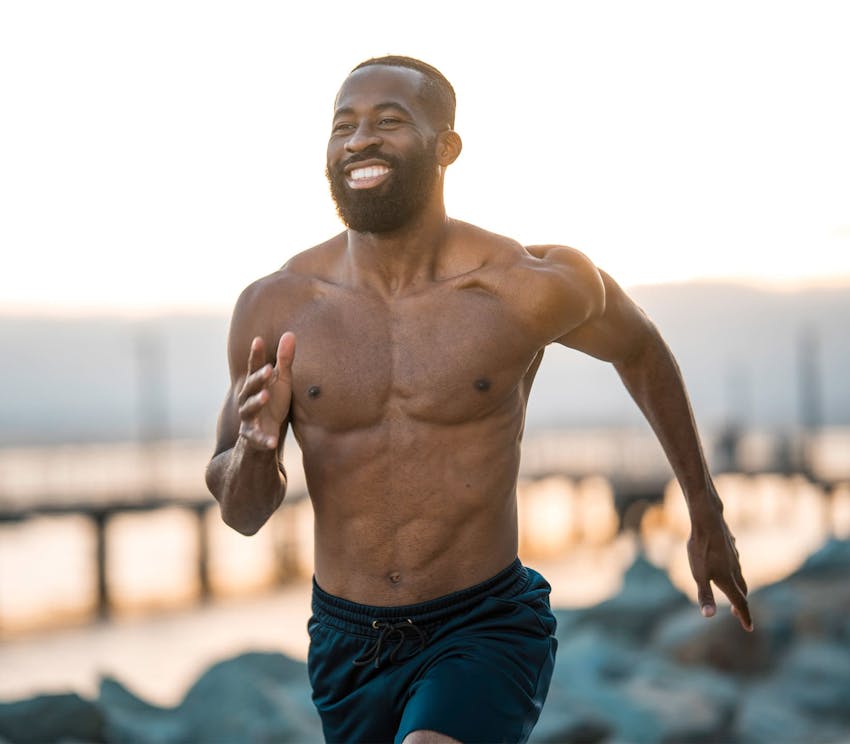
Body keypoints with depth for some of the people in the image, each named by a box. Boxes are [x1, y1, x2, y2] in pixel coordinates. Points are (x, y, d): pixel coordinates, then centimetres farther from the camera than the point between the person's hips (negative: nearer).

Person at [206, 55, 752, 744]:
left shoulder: (531, 287, -12)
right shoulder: (275, 309, -8)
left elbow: (640, 350, 10)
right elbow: (243, 513, 3)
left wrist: (706, 512, 18)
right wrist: (253, 450, -22)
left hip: (484, 630, -3)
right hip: (345, 646, 4)